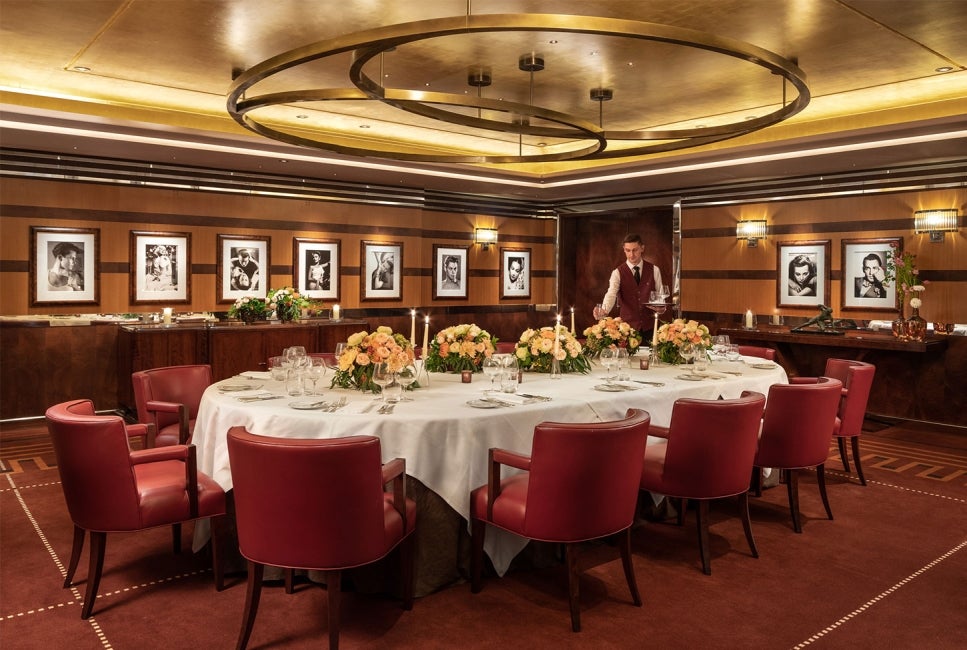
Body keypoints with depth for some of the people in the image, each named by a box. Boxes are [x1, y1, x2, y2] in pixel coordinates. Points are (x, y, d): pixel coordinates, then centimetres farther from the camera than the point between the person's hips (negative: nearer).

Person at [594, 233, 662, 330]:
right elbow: (611, 294, -20)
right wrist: (604, 311, -40)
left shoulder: (654, 270, 2)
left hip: (649, 325, 2)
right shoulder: (618, 272, -5)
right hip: (627, 325, -2)